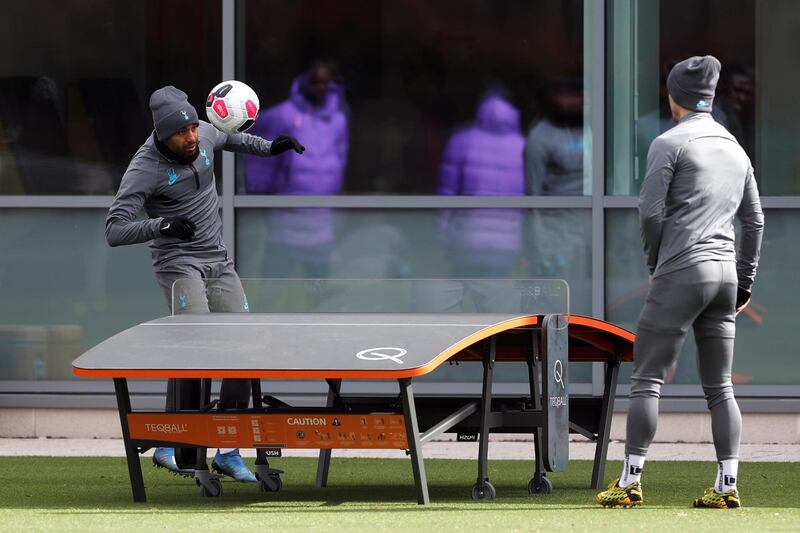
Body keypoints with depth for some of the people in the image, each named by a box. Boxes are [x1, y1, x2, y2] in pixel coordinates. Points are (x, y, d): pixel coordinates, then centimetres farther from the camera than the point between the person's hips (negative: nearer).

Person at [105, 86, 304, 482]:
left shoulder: (204, 136, -1)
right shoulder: (145, 169, -19)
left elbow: (230, 140, 26)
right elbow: (114, 230, -24)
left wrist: (269, 148, 14)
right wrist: (161, 226, -37)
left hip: (218, 261, 6)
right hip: (178, 263, -6)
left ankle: (228, 452, 5)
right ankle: (173, 446, -19)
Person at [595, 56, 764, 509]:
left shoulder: (670, 144, -6)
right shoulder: (736, 149, 15)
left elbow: (650, 212, -10)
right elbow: (755, 221, 17)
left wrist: (655, 262, 6)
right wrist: (745, 283, 22)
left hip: (681, 272, -6)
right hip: (725, 271, 7)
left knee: (647, 380, -2)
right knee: (720, 387, 8)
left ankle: (631, 482, -5)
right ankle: (728, 486, 4)